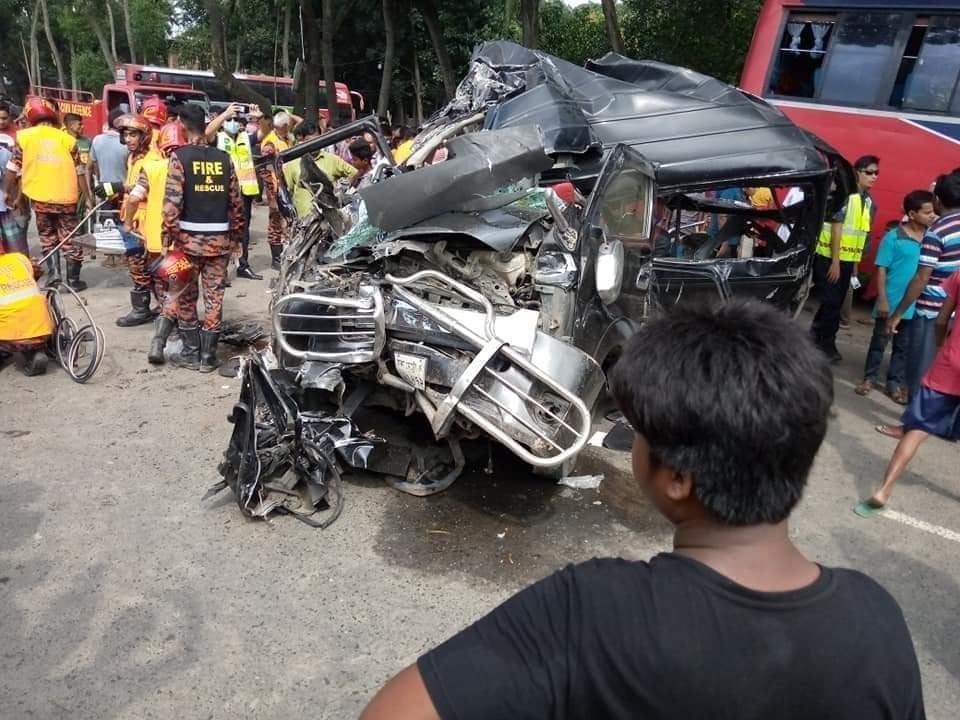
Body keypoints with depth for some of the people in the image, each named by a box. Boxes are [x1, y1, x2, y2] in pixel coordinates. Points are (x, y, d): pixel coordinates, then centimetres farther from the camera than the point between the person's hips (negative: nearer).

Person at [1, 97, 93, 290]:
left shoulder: (24, 136, 4)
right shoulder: (66, 138, 5)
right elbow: (79, 171, 4)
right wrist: (87, 198, 12)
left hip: (40, 197, 0)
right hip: (66, 197, 0)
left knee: (47, 238, 16)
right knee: (69, 238, 8)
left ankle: (53, 273, 2)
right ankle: (73, 279, 10)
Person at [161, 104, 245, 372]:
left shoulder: (180, 157, -6)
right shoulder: (223, 158, 5)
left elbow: (172, 201, -13)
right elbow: (236, 201, 6)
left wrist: (168, 236, -5)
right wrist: (237, 235, 16)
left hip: (190, 238, -3)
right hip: (220, 239, 3)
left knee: (186, 297, 11)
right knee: (214, 297, 7)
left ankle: (191, 353, 15)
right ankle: (208, 356, 12)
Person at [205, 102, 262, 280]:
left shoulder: (246, 137, 12)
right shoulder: (218, 138, 1)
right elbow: (208, 131, -20)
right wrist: (226, 112, -27)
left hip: (245, 189, 4)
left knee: (243, 227, 13)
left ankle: (243, 265, 22)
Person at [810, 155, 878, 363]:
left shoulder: (870, 202, 9)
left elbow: (862, 234, 14)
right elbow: (836, 227, -16)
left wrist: (855, 263, 13)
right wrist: (835, 261, -18)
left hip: (848, 260, 7)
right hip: (829, 257, -7)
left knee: (835, 301, 11)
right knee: (832, 301, -4)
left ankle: (817, 335, 25)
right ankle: (827, 344, 8)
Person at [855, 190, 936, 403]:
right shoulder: (893, 238, -10)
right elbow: (881, 270, -9)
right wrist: (882, 300, -12)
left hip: (915, 305, 4)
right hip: (891, 302, -3)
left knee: (904, 347, 12)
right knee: (879, 342, 10)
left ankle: (895, 383, 23)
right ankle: (870, 378, 24)